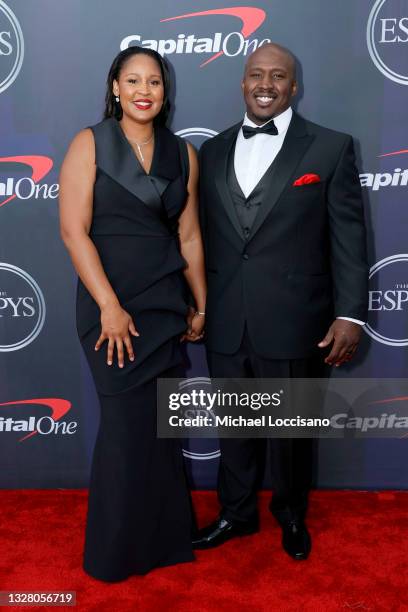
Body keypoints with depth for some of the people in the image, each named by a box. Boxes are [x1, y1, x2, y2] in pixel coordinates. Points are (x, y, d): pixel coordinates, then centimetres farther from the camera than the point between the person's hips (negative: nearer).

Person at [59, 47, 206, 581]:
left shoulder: (182, 153, 8)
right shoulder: (90, 144, -3)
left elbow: (189, 235, 10)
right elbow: (74, 230, -10)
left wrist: (201, 306, 10)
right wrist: (110, 306, -15)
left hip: (166, 302, 3)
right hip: (110, 302, -3)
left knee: (163, 421, 8)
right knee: (129, 422, 3)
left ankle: (162, 537, 30)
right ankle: (118, 549, 26)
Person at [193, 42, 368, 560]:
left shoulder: (331, 148, -2)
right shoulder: (213, 150, 9)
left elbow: (348, 239, -5)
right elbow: (205, 236, 10)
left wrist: (350, 314, -10)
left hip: (294, 325, -3)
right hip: (225, 325, 3)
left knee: (292, 430, 15)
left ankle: (291, 514, 42)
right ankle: (236, 513, 42)